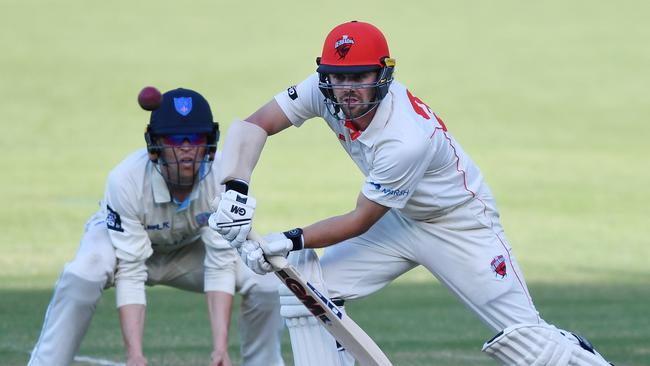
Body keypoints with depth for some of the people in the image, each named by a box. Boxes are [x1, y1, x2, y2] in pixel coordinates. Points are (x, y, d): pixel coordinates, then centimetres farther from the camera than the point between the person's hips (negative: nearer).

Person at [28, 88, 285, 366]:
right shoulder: (126, 179, -36)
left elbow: (220, 265, -30)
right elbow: (129, 274, -37)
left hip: (189, 248, 3)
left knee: (264, 284, -19)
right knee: (83, 275, -36)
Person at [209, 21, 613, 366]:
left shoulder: (407, 141, -37)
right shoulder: (326, 90, -19)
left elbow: (361, 221, -26)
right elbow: (254, 126, -18)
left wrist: (289, 241, -29)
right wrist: (236, 191, -34)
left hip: (460, 224, -7)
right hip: (400, 221, 7)